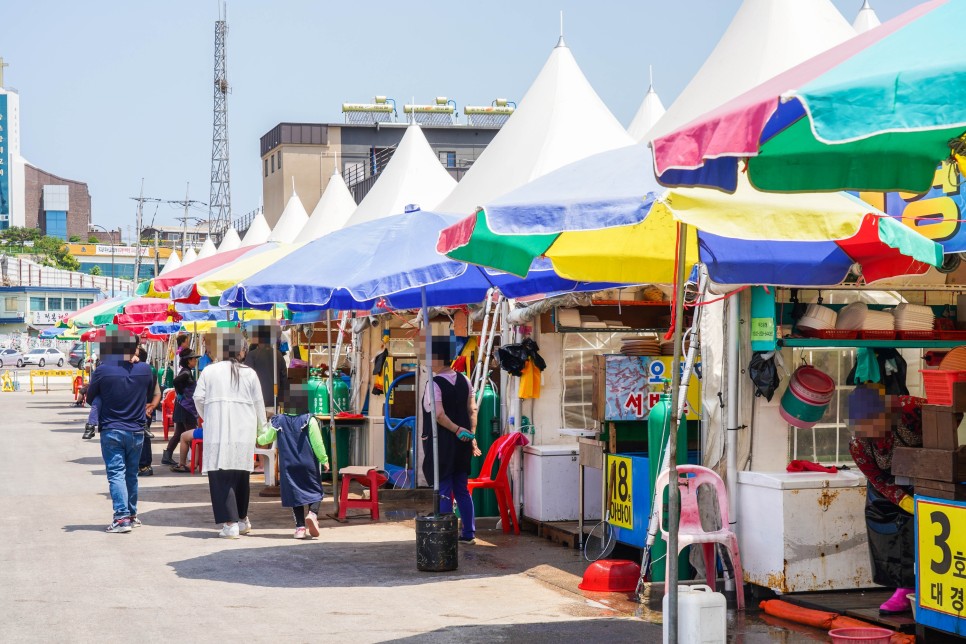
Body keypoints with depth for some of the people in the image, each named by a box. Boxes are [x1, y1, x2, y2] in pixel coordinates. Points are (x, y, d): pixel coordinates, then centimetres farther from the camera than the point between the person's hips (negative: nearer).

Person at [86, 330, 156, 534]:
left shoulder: (102, 371, -13)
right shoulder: (145, 370, -5)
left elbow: (90, 398, 2)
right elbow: (151, 396, 12)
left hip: (111, 431, -3)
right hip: (136, 431, 3)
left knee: (116, 474, -2)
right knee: (131, 474, 15)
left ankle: (122, 517, -12)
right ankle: (132, 515, 23)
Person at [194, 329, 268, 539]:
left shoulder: (209, 371, 1)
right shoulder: (249, 373, 5)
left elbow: (198, 398, 0)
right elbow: (259, 403, 7)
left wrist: (206, 418, 19)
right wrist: (261, 428, 19)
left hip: (217, 432, -3)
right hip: (244, 430, 3)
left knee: (221, 476, -4)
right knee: (240, 474, 16)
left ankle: (230, 523, -13)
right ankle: (242, 519, 28)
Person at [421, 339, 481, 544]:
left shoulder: (435, 383, -15)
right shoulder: (464, 381, 5)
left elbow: (439, 415, -23)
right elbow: (472, 410, 7)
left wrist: (457, 430, -16)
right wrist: (471, 435, 10)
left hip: (440, 442, -7)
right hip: (462, 443, 7)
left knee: (443, 491, -1)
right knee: (462, 490, 15)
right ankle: (469, 533, 18)